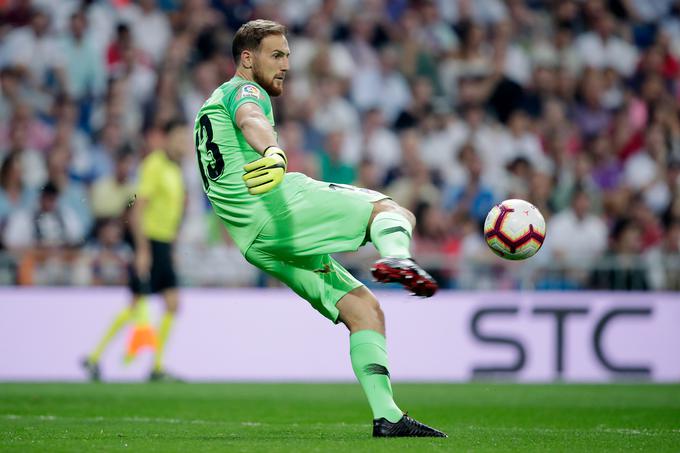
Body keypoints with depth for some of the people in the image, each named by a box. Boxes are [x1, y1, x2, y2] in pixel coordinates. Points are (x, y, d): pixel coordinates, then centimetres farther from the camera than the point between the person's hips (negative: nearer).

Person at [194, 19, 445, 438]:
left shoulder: (209, 111, 35)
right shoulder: (244, 91, 5)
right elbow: (251, 120, -22)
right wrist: (273, 152, -44)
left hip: (258, 243, 8)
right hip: (279, 203, -8)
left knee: (363, 309, 5)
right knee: (391, 210, -3)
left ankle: (386, 416, -8)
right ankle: (396, 258, -39)